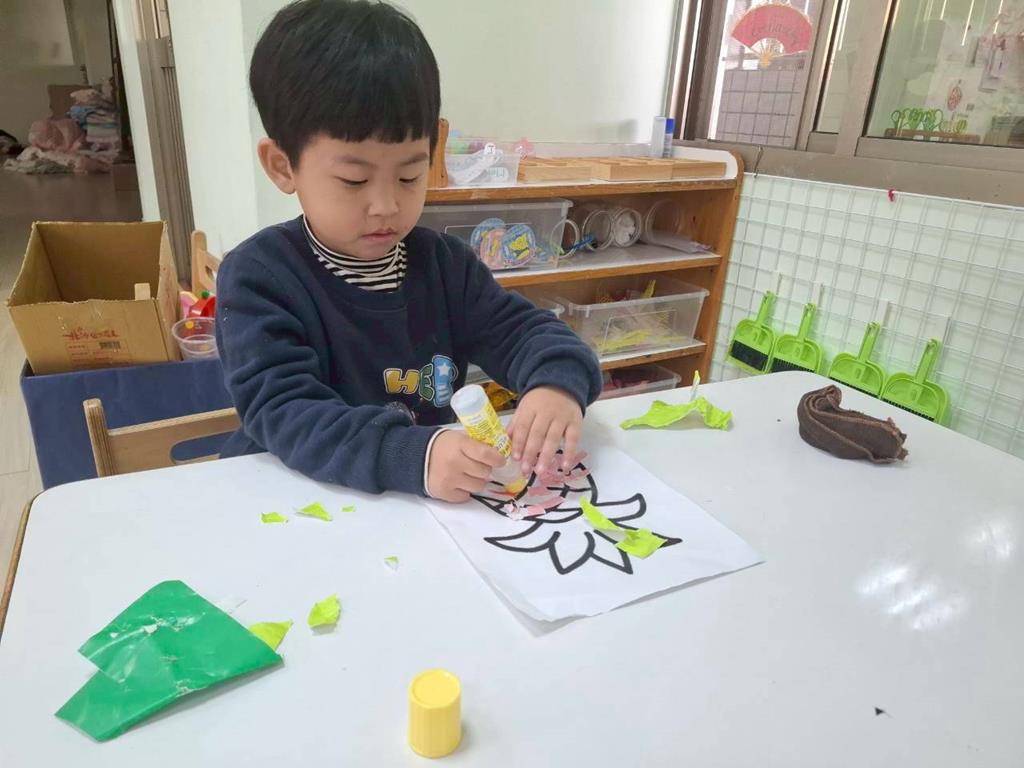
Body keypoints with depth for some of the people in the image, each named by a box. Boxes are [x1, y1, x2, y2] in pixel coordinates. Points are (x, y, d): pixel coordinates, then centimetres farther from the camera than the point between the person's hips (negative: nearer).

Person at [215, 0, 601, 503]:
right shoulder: (258, 275, -12)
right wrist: (412, 456, -38)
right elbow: (281, 412, -23)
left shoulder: (443, 262, 2)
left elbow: (522, 331, -1)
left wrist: (559, 382, -24)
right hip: (299, 501, -3)